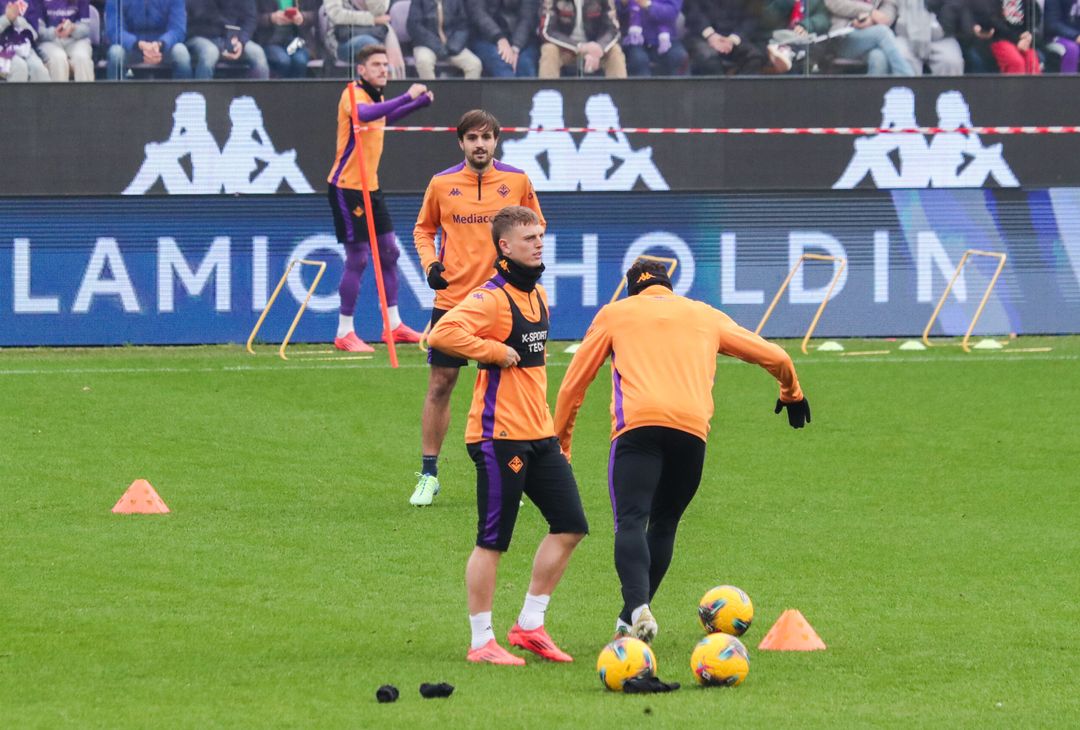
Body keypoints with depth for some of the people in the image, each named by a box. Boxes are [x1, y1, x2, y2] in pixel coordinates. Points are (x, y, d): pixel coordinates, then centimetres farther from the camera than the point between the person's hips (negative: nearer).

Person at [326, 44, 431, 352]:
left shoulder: (377, 96, 10)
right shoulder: (353, 94, -17)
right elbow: (364, 114, -41)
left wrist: (420, 103, 24)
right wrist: (406, 96, -43)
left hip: (370, 187, 9)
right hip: (347, 187, -9)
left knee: (389, 253, 12)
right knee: (357, 259, -8)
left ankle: (393, 326, 22)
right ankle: (344, 333, 0)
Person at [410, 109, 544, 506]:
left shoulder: (517, 181, 0)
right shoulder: (442, 184, 0)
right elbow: (423, 229, 14)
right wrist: (430, 263, -4)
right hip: (452, 298, 0)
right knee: (440, 384, 1)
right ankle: (428, 475, 10)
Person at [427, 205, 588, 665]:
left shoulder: (536, 294, 14)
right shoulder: (491, 298, -15)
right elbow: (442, 334, -29)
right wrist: (496, 352, -22)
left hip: (538, 435, 9)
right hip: (500, 435, -9)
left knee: (570, 525, 7)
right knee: (493, 541, -3)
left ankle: (529, 625, 16)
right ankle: (481, 642, 6)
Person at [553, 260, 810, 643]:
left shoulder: (614, 314, 22)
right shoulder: (706, 316, 27)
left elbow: (574, 383, 22)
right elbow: (775, 357, 32)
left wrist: (559, 440, 32)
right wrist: (791, 394, 52)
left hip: (637, 425, -2)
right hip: (692, 428, 2)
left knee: (631, 521, -14)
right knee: (664, 524, 16)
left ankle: (637, 606, -37)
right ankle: (632, 617, 9)